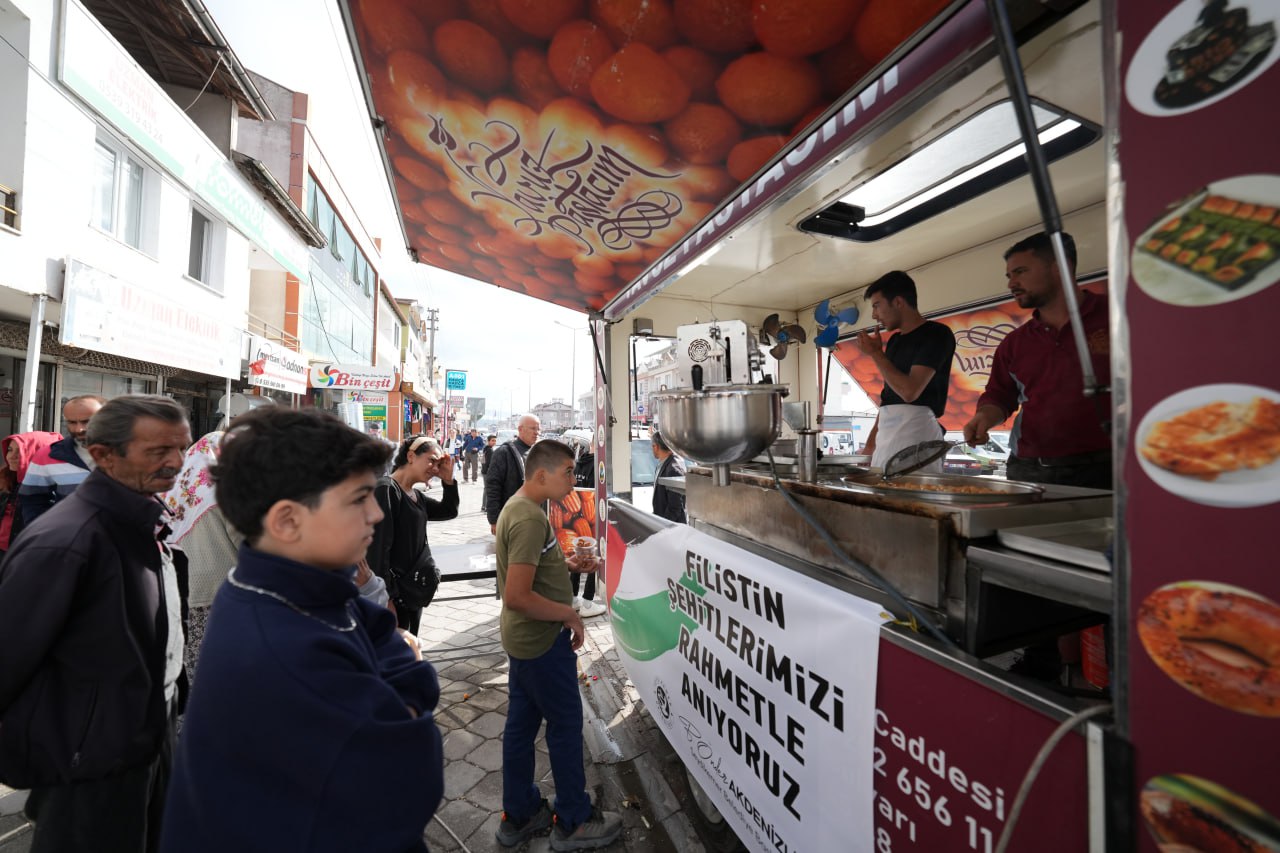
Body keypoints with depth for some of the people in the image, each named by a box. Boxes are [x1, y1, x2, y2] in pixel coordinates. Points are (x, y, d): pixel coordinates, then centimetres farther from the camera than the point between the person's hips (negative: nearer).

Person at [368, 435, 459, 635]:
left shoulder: (416, 495, 8)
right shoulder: (386, 490, -17)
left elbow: (449, 511, 18)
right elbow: (379, 548, -21)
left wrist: (448, 479, 2)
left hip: (414, 589, 9)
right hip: (395, 592, -9)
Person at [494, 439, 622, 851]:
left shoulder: (517, 506, 5)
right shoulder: (530, 518, -27)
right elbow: (517, 596, -30)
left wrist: (568, 563, 6)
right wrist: (569, 614, -19)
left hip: (523, 639, 9)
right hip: (543, 642, -9)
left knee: (521, 723, 20)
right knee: (566, 725, 9)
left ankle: (518, 816, 38)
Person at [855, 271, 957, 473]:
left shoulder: (936, 334, -5)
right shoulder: (894, 341, 18)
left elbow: (910, 391, -16)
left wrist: (875, 353, -5)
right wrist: (874, 435, 17)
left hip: (915, 428, -7)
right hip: (887, 431, 7)